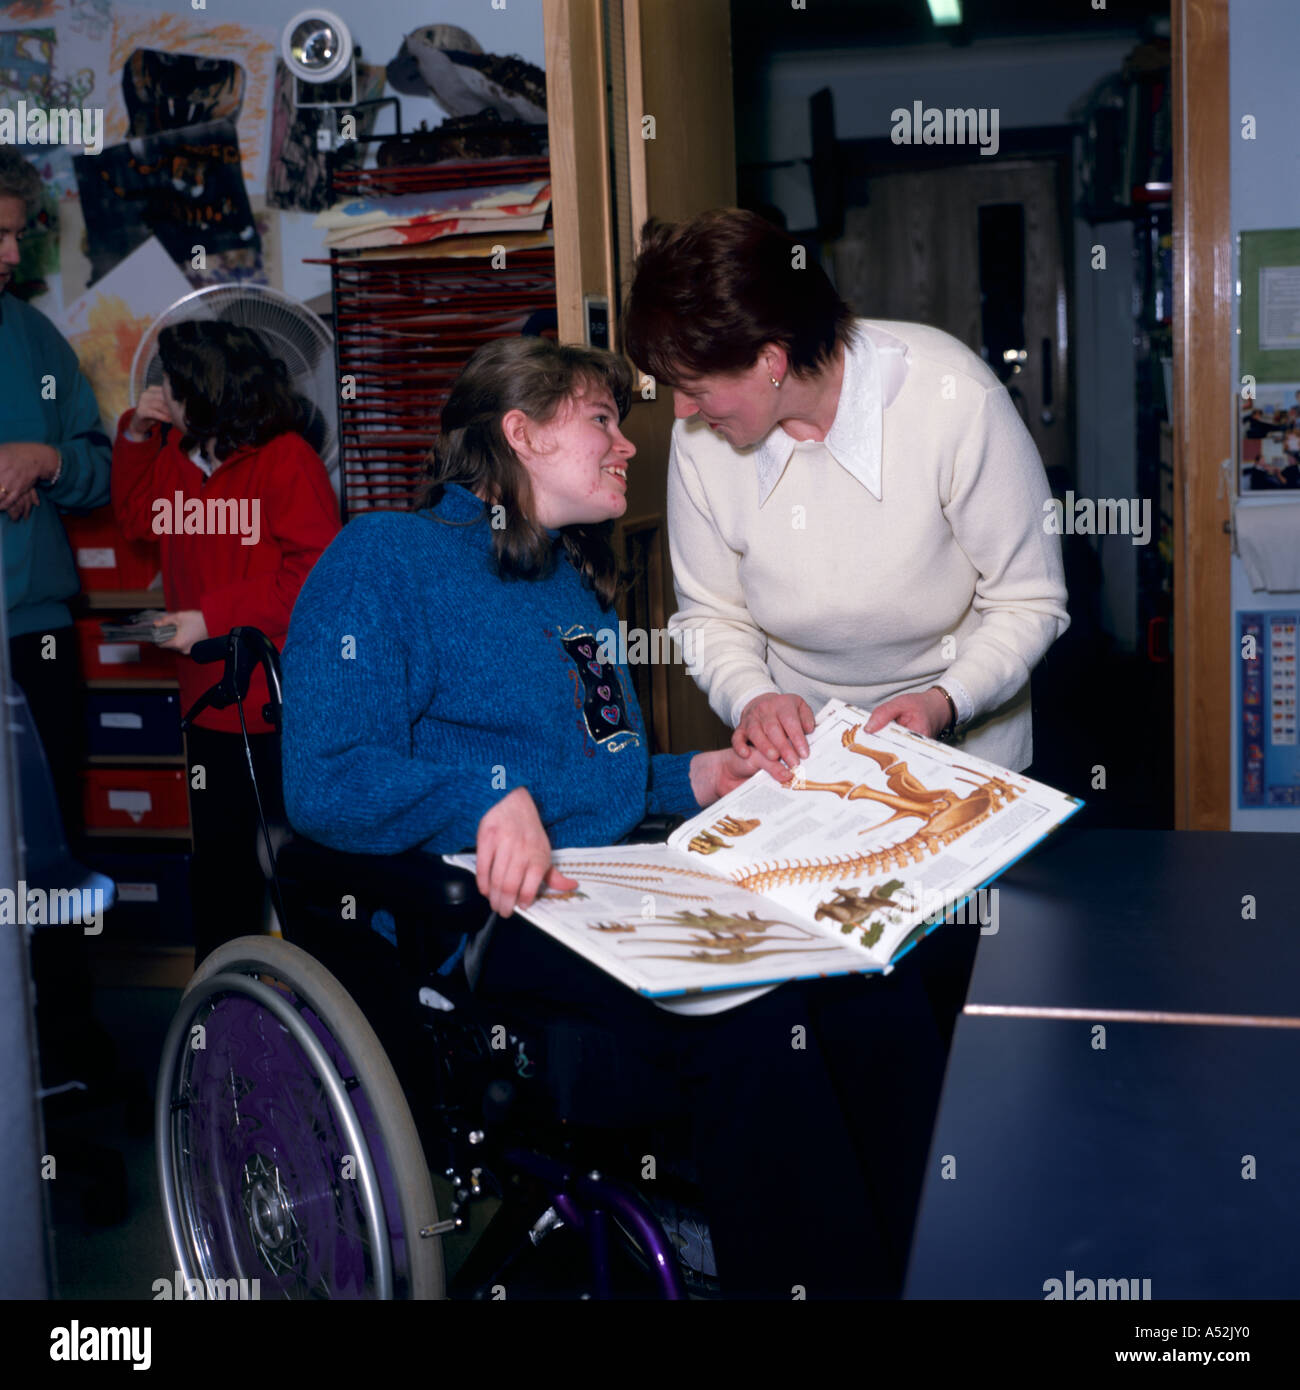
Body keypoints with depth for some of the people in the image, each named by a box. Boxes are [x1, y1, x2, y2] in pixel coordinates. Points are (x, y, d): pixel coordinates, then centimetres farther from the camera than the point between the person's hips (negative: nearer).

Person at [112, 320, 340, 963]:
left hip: (283, 709, -7)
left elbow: (314, 576, -22)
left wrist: (212, 617, -21)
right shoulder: (175, 453, 7)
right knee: (218, 860, 18)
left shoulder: (287, 459, -16)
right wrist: (134, 434, 8)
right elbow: (137, 518, 23)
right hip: (210, 703, 7)